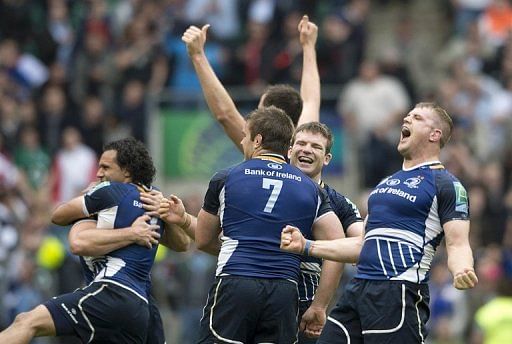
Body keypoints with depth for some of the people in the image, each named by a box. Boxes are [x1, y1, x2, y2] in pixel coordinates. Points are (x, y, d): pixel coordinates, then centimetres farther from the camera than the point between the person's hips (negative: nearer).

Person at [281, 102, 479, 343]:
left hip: (399, 294, -8)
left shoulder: (446, 184, 0)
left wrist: (462, 272, -31)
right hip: (357, 291, 8)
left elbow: (457, 244, -9)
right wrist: (306, 246, 23)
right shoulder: (386, 183, 26)